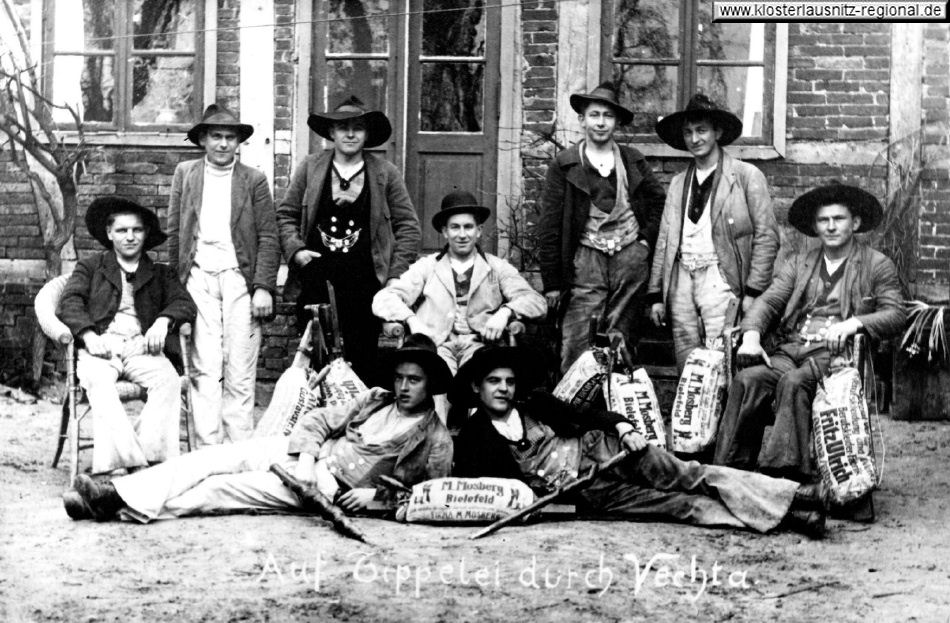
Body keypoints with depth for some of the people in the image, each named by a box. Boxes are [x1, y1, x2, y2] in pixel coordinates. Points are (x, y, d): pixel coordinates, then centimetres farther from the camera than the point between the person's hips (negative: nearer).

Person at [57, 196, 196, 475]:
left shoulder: (160, 274, 25)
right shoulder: (90, 267, 22)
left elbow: (185, 303, 10)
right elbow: (68, 304, 6)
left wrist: (163, 320, -14)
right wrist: (89, 336, -14)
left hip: (141, 347, 1)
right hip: (101, 347, -1)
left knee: (169, 379, -31)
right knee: (99, 382, -35)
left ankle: (152, 458, -37)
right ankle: (127, 461, -46)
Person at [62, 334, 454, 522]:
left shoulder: (436, 438, 1)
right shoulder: (375, 400, 16)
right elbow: (318, 420, 12)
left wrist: (377, 494, -16)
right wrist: (305, 458, -8)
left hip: (332, 487, -6)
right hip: (301, 453, 6)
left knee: (227, 488, -21)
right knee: (215, 457, -14)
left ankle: (131, 510, -25)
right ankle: (117, 493, -21)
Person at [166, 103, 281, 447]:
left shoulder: (254, 180, 7)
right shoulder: (184, 174, 11)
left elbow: (268, 238, 3)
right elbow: (174, 232, 12)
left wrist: (263, 287, -6)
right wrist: (176, 281, 7)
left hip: (239, 280, -1)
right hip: (199, 280, 1)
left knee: (240, 372, -2)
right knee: (205, 369, -3)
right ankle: (208, 447, -2)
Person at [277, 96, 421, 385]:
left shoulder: (385, 174, 4)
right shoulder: (310, 168, 6)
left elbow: (409, 228, 6)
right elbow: (285, 214, 13)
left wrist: (395, 279, -2)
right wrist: (295, 250, -4)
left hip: (364, 283, -1)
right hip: (315, 280, 1)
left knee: (362, 360, -1)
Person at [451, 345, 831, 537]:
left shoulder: (535, 404, 13)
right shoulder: (472, 439, 3)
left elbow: (585, 413, 14)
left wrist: (622, 427, -5)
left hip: (603, 449, 3)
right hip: (588, 492, -3)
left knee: (690, 477, -17)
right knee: (680, 505, -17)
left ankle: (793, 497, -24)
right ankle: (790, 518, -29)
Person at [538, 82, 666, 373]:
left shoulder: (633, 161, 10)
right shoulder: (563, 165, 0)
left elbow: (658, 200, 19)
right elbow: (549, 228, -1)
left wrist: (647, 239, 4)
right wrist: (552, 283, -4)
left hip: (630, 257, 3)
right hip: (586, 259, -3)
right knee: (577, 346, -10)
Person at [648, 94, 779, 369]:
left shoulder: (746, 176, 2)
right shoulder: (678, 183, 17)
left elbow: (767, 236, -2)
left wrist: (753, 292, -8)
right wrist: (656, 295, 11)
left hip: (719, 278, -5)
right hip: (681, 280, 5)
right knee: (686, 368, 2)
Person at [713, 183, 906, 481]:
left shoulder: (878, 265, 12)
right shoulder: (798, 263, 23)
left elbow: (895, 315, -1)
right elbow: (768, 301, 10)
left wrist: (853, 323, -21)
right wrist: (751, 334, -11)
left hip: (834, 352, -4)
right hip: (790, 349, 4)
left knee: (793, 382, -35)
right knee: (748, 379, -26)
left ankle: (783, 470, -40)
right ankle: (732, 469, -29)